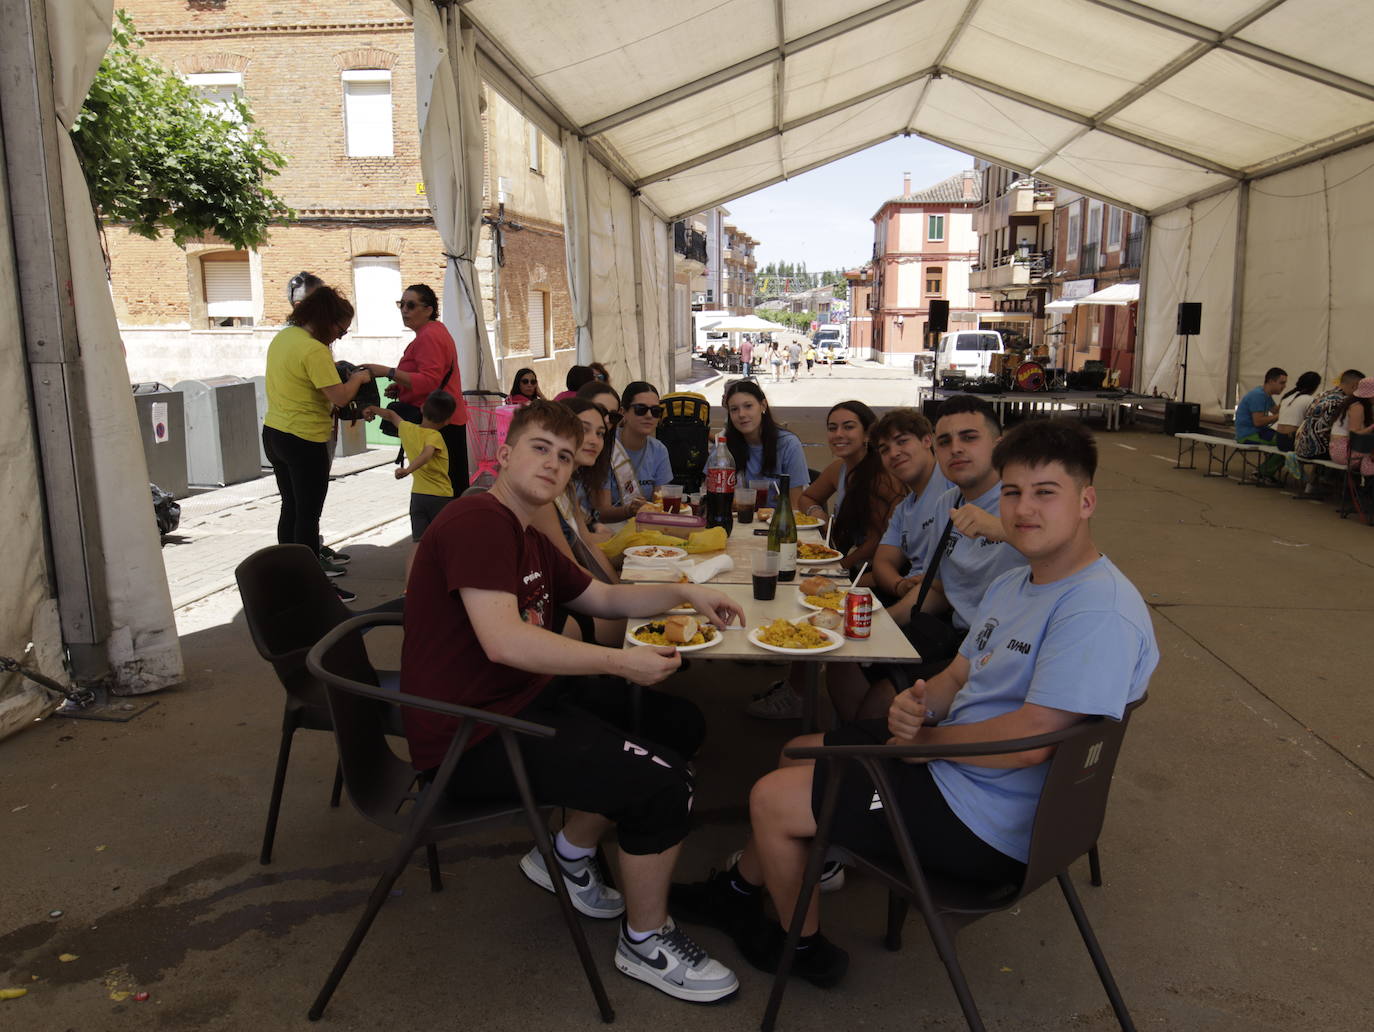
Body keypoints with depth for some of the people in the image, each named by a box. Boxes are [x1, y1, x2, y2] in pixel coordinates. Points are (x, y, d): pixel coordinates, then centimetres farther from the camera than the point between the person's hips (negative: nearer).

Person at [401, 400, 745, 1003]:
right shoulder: (476, 521, -18)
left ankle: (568, 856, 20)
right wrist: (619, 662, -26)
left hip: (529, 698, 11)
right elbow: (504, 641, -29)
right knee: (663, 785, -18)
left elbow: (604, 598, 25)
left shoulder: (530, 540, 16)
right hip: (471, 738, -11)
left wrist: (684, 593, 11)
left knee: (682, 724, 10)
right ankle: (645, 942, 7)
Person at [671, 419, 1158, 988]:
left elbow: (1029, 740, -31)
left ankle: (801, 946, 22)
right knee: (797, 754, 18)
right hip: (948, 759, 10)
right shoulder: (1013, 583, 7)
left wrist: (924, 738, -16)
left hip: (989, 823, -10)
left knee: (772, 799, -5)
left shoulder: (1100, 613, -26)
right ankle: (738, 890, 36)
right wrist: (918, 702, -12)